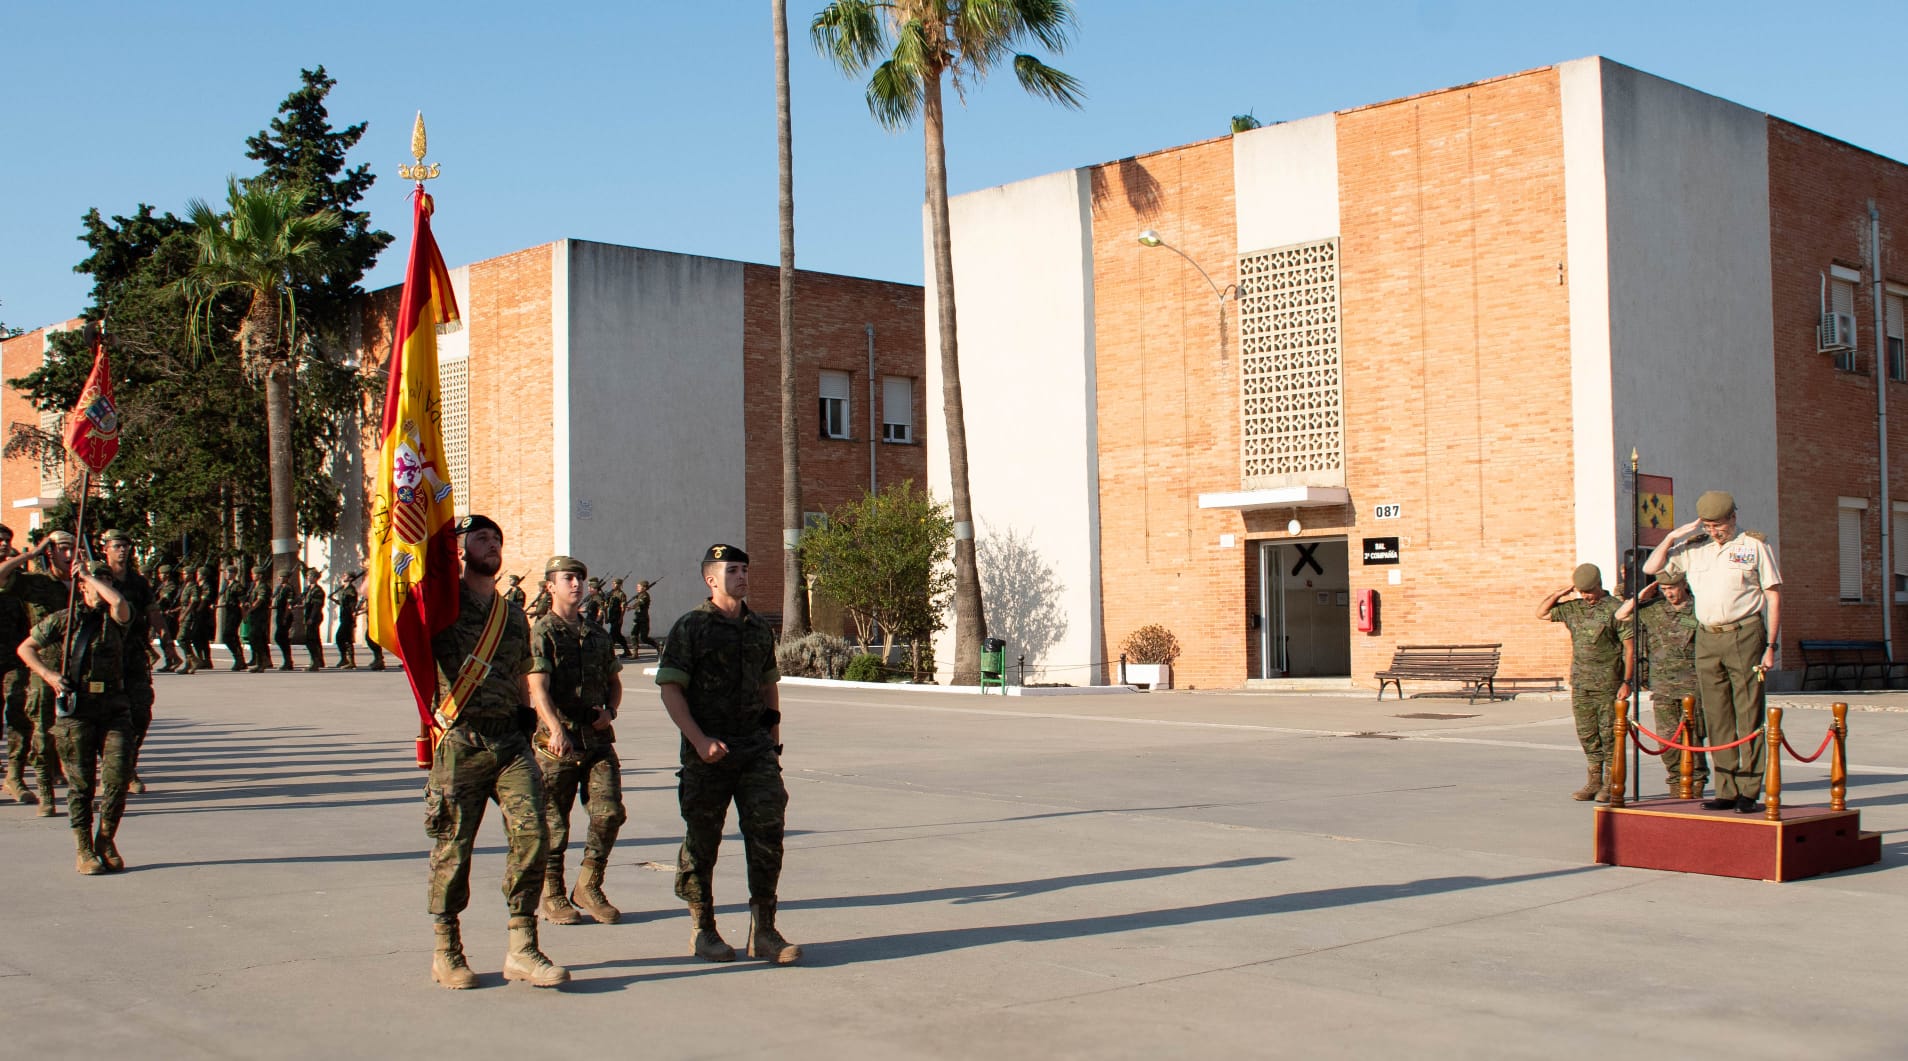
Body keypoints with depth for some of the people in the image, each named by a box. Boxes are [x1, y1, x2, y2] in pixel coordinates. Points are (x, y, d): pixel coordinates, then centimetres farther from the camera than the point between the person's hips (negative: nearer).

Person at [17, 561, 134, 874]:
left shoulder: (115, 620, 8)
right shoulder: (62, 620, 8)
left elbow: (119, 603, -16)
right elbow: (25, 648, 11)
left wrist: (91, 577, -2)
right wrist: (48, 675, -5)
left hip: (113, 710, 1)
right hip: (75, 710, -1)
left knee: (118, 776, -7)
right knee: (81, 783, 1)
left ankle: (106, 840, 10)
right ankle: (83, 850, 8)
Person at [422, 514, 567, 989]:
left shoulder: (514, 617, 18)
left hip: (510, 739, 4)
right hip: (459, 741, -4)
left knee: (531, 833, -8)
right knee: (453, 845, 1)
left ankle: (522, 950, 0)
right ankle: (446, 951, 17)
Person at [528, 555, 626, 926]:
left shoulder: (597, 636, 16)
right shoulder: (541, 633, -4)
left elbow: (614, 681, 26)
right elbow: (538, 687, -16)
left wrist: (610, 710, 4)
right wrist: (557, 730, -32)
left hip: (598, 739, 5)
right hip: (557, 742, -5)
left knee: (610, 812, -4)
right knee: (553, 822, 3)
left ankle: (589, 887, 12)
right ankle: (552, 896, 17)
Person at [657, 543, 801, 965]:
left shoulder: (759, 629, 14)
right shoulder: (690, 627, -3)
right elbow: (670, 689, -7)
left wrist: (773, 740, 17)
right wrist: (699, 740, -16)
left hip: (756, 748, 4)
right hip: (708, 752, -4)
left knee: (768, 830, -5)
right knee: (701, 840, 4)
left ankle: (764, 932, 1)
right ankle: (703, 930, 18)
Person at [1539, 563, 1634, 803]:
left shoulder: (1614, 609, -6)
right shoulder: (1573, 609, 10)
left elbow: (1630, 649, -7)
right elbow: (1541, 613, 17)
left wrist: (1626, 682, -12)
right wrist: (1561, 593, 6)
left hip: (1607, 685, -5)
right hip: (1580, 684, 6)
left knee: (1609, 734, -1)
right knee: (1587, 735, 8)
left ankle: (1611, 785, 5)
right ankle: (1594, 782, 15)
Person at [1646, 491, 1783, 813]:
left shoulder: (1754, 545, 1)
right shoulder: (1693, 548, 12)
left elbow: (1774, 596, 0)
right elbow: (1650, 568, 14)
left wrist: (1770, 645, -6)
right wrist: (1672, 537, 2)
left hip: (1744, 637, -4)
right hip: (1707, 640, 4)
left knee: (1748, 717, -4)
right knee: (1717, 719, 4)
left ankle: (1749, 790, 0)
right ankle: (1726, 790, 8)